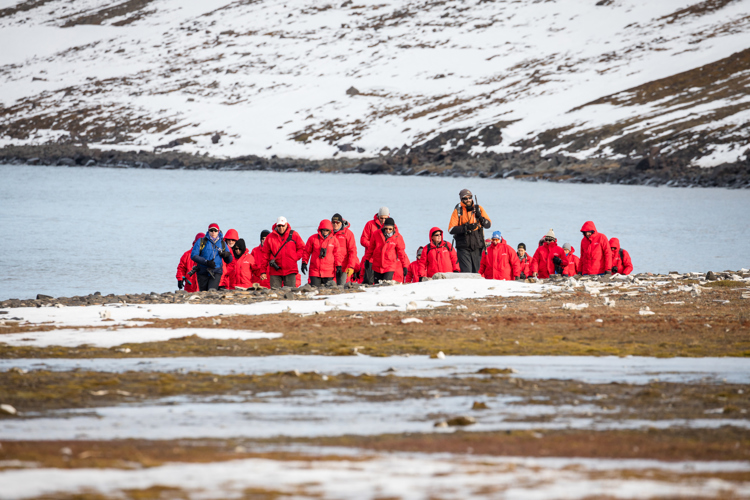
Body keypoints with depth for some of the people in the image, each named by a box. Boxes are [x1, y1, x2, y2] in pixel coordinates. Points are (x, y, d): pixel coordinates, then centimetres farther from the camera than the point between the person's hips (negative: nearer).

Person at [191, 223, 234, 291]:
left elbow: (229, 260, 16)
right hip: (203, 272, 0)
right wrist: (206, 262, -17)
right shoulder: (201, 242, 3)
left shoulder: (222, 243, 11)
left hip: (216, 273, 0)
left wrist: (227, 254, -9)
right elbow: (193, 256, -6)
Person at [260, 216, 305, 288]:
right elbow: (265, 254, 7)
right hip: (275, 271, 0)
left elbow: (301, 248, 12)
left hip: (290, 270, 0)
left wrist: (294, 258, -4)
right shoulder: (270, 237, 5)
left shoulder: (294, 235, 4)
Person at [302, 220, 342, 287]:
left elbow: (337, 254, 10)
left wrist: (338, 266, 5)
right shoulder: (313, 238, 2)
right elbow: (307, 252, 10)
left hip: (329, 272, 1)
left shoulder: (334, 240, 5)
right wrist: (304, 263, 4)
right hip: (315, 271, 0)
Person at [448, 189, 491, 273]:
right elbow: (451, 229, -8)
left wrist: (480, 218, -12)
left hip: (477, 247, 3)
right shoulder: (458, 211, -1)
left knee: (475, 271, 6)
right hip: (463, 247, -3)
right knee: (466, 272, -13)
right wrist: (466, 227, -20)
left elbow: (488, 224, 7)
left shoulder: (478, 209, 7)